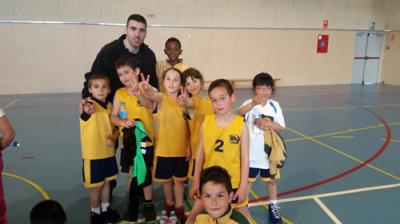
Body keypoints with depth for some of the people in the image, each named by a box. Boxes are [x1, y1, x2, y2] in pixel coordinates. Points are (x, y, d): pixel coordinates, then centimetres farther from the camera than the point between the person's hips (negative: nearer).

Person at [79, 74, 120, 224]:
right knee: (96, 187, 9)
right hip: (93, 154, -6)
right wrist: (86, 112, -63)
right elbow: (84, 114, -39)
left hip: (108, 152, 6)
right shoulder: (88, 104, -16)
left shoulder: (109, 106, 2)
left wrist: (113, 137, -8)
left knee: (106, 183, 19)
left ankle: (106, 209, 38)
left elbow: (115, 127, 12)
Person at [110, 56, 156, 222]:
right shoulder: (119, 93, -2)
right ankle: (132, 205, 30)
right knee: (132, 174, 14)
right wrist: (123, 122, -25)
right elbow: (113, 117, -3)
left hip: (146, 140, -2)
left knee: (146, 173, 10)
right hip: (128, 141, 3)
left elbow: (150, 105, -34)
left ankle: (148, 205, 28)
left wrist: (138, 94, -55)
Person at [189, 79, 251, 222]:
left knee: (242, 214, 17)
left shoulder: (241, 125, -12)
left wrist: (243, 186, -7)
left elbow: (245, 158, -7)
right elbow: (200, 153, 0)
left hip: (233, 182, -1)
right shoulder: (206, 123, -7)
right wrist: (196, 181, 3)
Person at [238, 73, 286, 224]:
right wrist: (252, 104, -50)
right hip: (251, 153, -2)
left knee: (271, 180, 19)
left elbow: (281, 127, -2)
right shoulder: (249, 103, -12)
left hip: (269, 152, 2)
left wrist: (268, 123, -20)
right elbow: (238, 114, -33)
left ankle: (273, 207, 38)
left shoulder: (274, 105, -4)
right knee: (247, 180, 13)